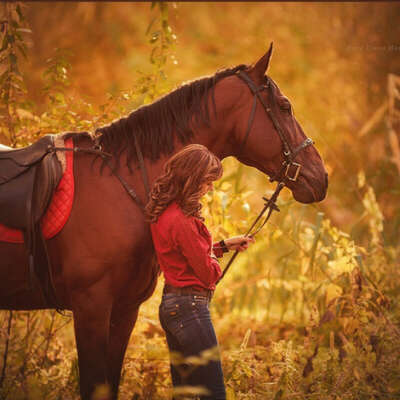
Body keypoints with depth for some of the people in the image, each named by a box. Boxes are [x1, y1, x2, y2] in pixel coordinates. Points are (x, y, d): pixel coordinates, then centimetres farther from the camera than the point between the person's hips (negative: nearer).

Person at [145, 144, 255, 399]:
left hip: (170, 305, 10)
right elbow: (208, 273, -15)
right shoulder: (182, 220, -21)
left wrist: (225, 245, 19)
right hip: (191, 306, -10)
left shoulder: (162, 213, 9)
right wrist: (215, 263, 7)